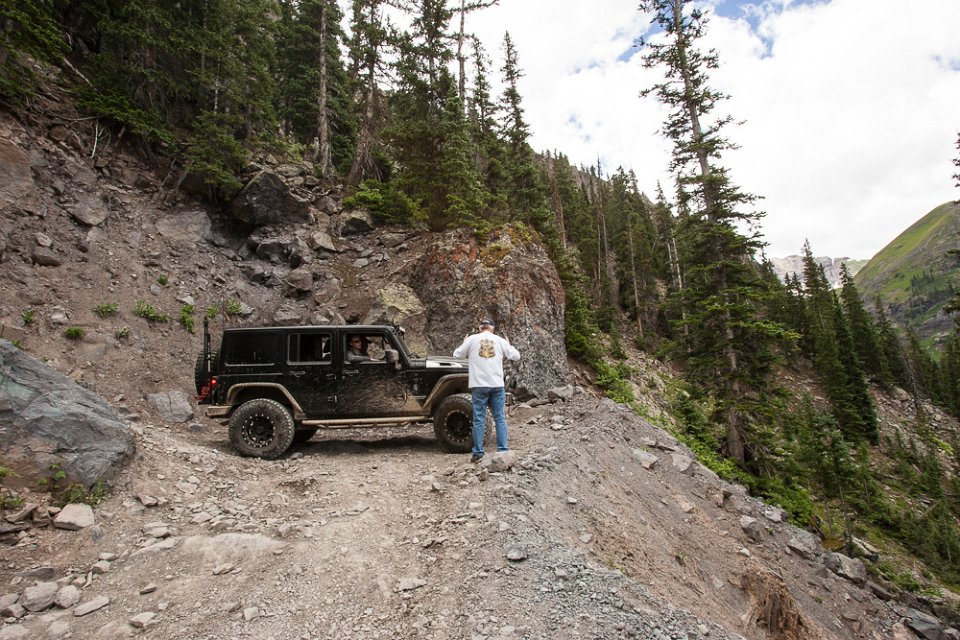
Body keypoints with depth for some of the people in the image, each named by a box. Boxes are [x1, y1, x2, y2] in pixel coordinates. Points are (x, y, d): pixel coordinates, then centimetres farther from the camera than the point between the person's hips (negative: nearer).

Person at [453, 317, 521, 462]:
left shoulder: (472, 339, 1)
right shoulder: (500, 340, 5)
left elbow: (456, 355, 7)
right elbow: (516, 356, 10)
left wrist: (464, 344, 25)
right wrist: (509, 345, 27)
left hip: (479, 385, -1)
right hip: (497, 385, 1)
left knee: (479, 420, 4)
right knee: (500, 419, 8)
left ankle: (477, 453, 7)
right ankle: (503, 451, 8)